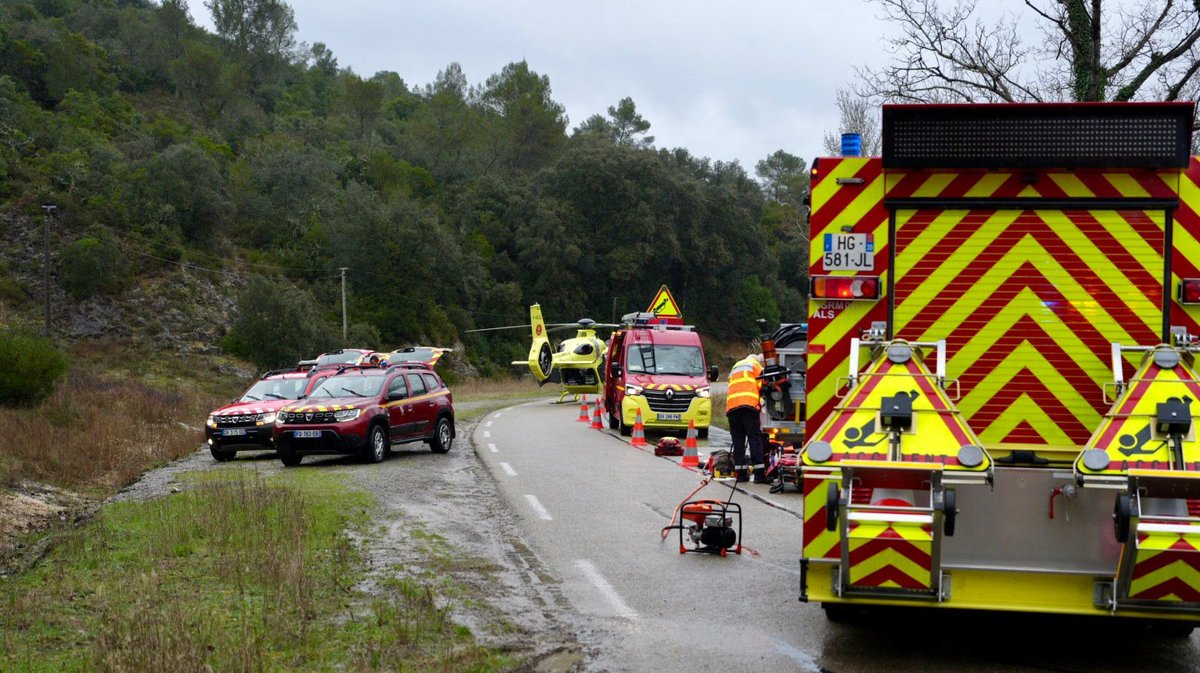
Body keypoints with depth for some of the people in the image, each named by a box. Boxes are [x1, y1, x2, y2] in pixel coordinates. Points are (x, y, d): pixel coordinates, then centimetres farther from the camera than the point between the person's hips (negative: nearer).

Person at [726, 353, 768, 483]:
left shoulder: (735, 368, 32)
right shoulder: (755, 365, 12)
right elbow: (762, 385, 3)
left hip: (731, 406, 6)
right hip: (748, 404, -6)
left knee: (738, 441, 7)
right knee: (755, 439, -8)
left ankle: (741, 473, 3)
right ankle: (759, 473, -15)